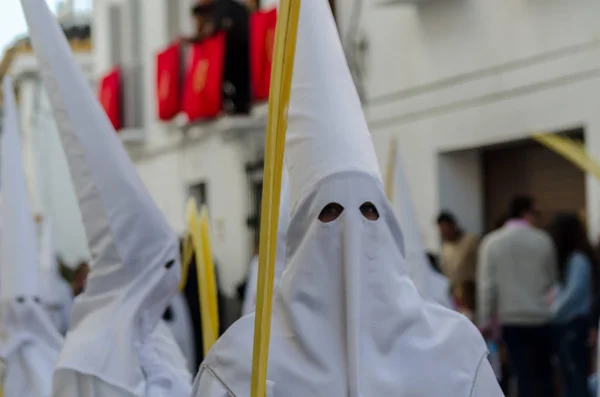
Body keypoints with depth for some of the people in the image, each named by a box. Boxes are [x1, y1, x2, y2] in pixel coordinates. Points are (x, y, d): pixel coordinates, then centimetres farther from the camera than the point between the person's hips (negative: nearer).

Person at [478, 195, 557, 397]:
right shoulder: (543, 240, -2)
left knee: (523, 374, 2)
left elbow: (487, 284, -4)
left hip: (511, 319, 0)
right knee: (543, 373, 11)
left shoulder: (492, 242, -3)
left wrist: (485, 320, 2)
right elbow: (552, 279, 5)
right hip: (541, 317, 0)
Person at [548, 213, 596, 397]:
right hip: (566, 325, 9)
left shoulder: (578, 259, -13)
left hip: (574, 324, -9)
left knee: (576, 375, -7)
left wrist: (554, 314, -8)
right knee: (569, 375, 11)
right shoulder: (568, 258, 14)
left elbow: (574, 293, -17)